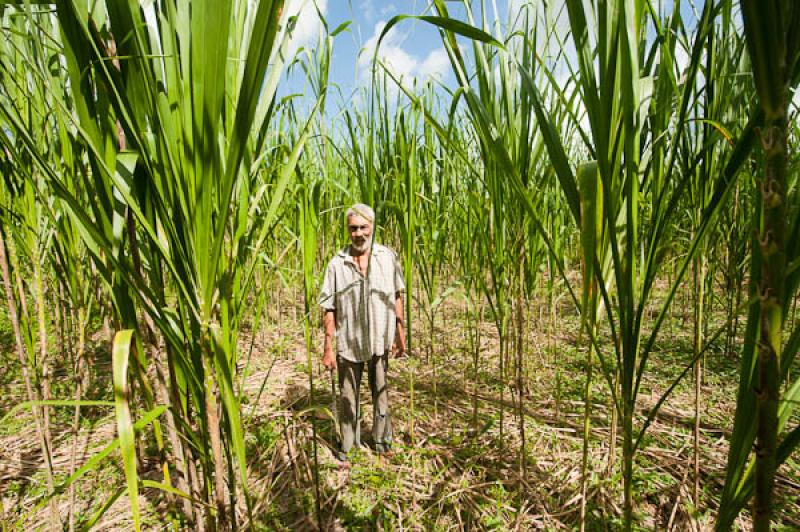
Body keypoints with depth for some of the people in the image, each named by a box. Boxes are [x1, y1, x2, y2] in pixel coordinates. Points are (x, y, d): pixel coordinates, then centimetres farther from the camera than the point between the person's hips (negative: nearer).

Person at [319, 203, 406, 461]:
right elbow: (329, 309, -7)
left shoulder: (388, 257, -5)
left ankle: (381, 438, 42)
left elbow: (397, 296, 4)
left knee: (381, 392, 19)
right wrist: (328, 348, -7)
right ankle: (347, 445, 36)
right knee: (348, 396, 14)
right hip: (348, 342, -1)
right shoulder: (337, 263, -10)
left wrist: (400, 332, 5)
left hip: (380, 340, 2)